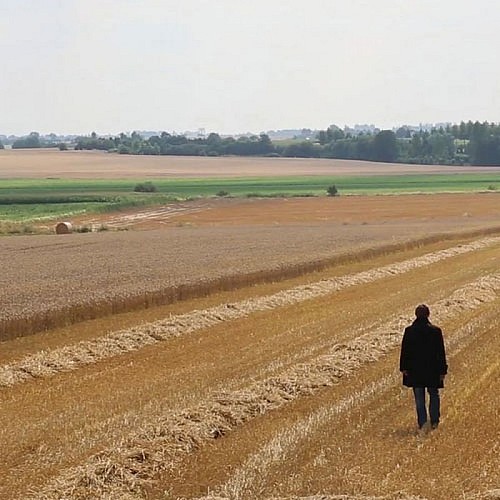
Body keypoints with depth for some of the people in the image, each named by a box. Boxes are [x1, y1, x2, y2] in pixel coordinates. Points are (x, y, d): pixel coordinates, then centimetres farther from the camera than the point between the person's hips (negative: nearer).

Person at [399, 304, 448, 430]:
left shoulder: (409, 331, -8)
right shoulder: (435, 331, -10)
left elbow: (404, 350, -3)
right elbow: (441, 352, -6)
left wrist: (404, 368, 7)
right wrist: (442, 370, 2)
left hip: (415, 370, 0)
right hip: (432, 369, 0)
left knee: (419, 398, 9)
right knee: (434, 395, 18)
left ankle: (422, 422, 7)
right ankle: (434, 421, 18)